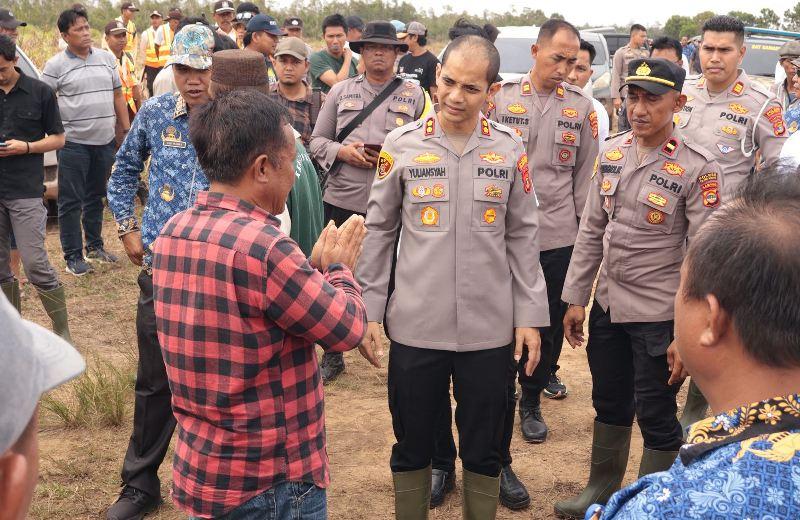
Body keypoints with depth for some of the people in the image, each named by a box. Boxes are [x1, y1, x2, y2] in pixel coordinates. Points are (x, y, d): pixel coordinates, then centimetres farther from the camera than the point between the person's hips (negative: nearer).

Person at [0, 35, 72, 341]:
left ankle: (63, 333, 4)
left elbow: (58, 139, 5)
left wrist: (25, 147, -12)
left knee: (35, 264, -7)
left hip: (25, 192, -3)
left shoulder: (39, 92, 1)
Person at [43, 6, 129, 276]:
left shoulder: (107, 58, 8)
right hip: (73, 143, -4)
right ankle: (73, 256, 10)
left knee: (96, 196, 17)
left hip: (105, 141, 4)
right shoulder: (56, 65, -5)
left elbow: (118, 96, 13)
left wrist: (127, 131, 10)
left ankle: (94, 246, 30)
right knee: (71, 201, 1)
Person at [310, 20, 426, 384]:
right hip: (341, 201, 2)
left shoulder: (414, 95, 5)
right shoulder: (341, 91, 10)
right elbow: (317, 140, 10)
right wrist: (343, 152, -10)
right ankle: (333, 355, 28)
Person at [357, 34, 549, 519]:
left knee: (484, 449, 14)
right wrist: (370, 311, 1)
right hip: (415, 326, 0)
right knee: (412, 445, 14)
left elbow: (523, 236, 4)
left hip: (491, 329, 0)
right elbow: (380, 231, 3)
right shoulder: (402, 144, -2)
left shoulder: (510, 149, 0)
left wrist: (530, 315, 1)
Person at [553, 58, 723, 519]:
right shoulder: (613, 151, 2)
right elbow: (592, 230, 7)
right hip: (607, 306, 6)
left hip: (660, 315, -5)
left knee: (655, 415, 8)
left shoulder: (698, 168, -15)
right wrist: (576, 298, 7)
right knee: (609, 403, 21)